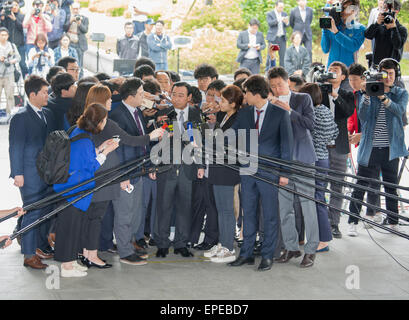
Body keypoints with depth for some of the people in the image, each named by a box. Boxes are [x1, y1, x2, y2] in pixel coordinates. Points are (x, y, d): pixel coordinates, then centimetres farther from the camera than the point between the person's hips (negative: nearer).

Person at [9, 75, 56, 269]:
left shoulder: (47, 114, 11)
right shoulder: (20, 118, -13)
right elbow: (15, 148, -14)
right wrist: (18, 174, -16)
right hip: (30, 175, -7)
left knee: (44, 212, 15)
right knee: (32, 213, -3)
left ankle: (41, 246, 29)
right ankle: (29, 255, 5)